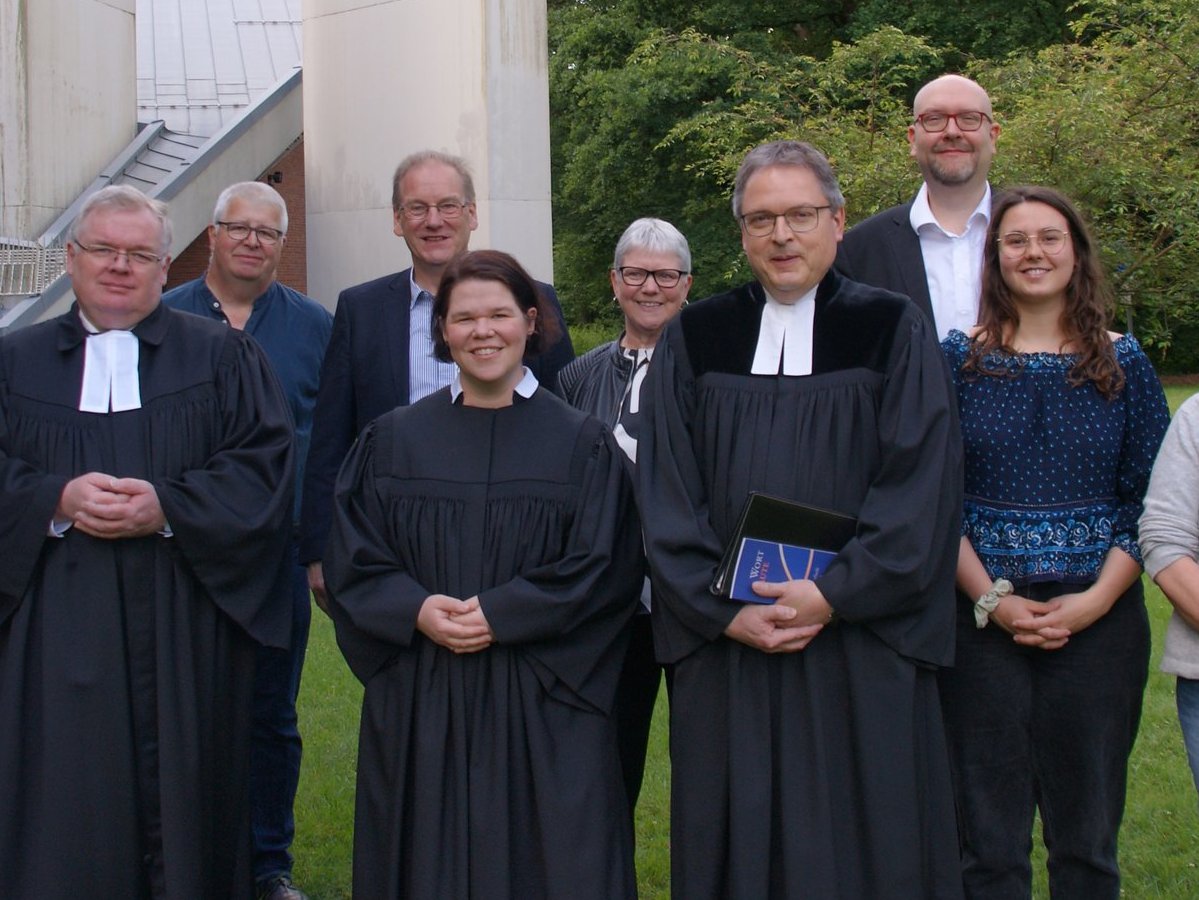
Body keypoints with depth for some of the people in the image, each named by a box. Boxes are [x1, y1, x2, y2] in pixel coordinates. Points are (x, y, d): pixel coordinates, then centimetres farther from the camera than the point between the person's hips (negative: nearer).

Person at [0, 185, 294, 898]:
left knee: (183, 800, 2)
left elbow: (265, 465, -1)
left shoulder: (222, 356, 9)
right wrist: (58, 498, -14)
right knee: (66, 815, 1)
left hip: (188, 630, -1)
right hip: (61, 627, 1)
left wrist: (167, 506, -14)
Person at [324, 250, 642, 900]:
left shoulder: (581, 444, 3)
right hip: (417, 704, 2)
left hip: (542, 709, -1)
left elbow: (602, 568, -4)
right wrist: (417, 610, -14)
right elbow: (352, 561, 4)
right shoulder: (394, 441, 7)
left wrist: (501, 615, -14)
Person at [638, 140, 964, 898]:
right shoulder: (694, 341, 7)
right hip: (726, 646, 2)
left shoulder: (895, 333, 2)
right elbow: (667, 500, 3)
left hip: (862, 651, -1)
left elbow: (921, 492, -5)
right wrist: (725, 610, -8)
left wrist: (834, 594, -14)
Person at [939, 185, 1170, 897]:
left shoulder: (1123, 363, 5)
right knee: (989, 839, 4)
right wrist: (993, 600, -11)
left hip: (1100, 619, 1)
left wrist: (1095, 600, -10)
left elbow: (1152, 499, 3)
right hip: (983, 618, -1)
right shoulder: (960, 359, 2)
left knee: (1088, 836, 8)